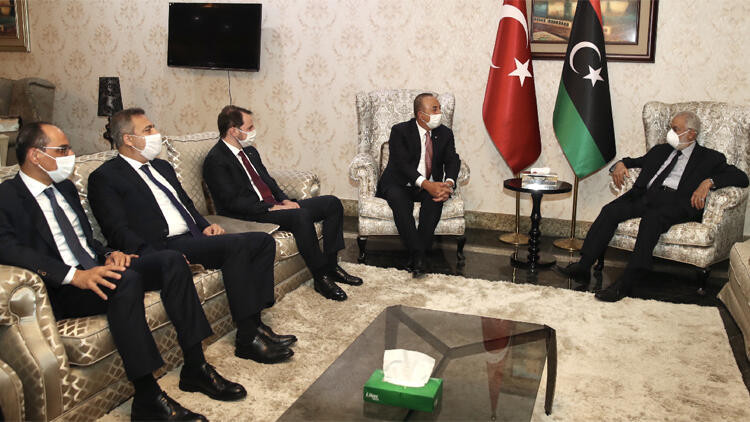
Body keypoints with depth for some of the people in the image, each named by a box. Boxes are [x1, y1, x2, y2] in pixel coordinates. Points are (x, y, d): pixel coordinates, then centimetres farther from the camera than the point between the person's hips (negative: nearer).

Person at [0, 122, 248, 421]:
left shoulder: (65, 187, 21)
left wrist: (107, 255, 1)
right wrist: (74, 275, -31)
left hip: (97, 270, 8)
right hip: (61, 292, -8)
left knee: (170, 260, -14)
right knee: (126, 280, -36)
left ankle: (195, 368, -13)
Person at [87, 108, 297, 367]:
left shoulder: (162, 167, 24)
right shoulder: (104, 178, -1)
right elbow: (118, 231, -11)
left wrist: (205, 226, 7)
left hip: (195, 237, 9)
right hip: (166, 247, -9)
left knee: (263, 241, -8)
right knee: (236, 245, -29)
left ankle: (255, 323, -11)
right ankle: (248, 339, -25)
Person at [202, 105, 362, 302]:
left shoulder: (250, 151, 17)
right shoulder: (215, 161, -11)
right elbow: (233, 201, -19)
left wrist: (285, 200, 1)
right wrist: (272, 208, -21)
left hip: (275, 205, 10)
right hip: (253, 216, -10)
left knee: (332, 203, -2)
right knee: (301, 216, -35)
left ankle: (331, 265, -1)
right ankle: (320, 277, -24)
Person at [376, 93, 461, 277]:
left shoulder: (445, 134, 9)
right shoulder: (400, 131, -6)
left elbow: (452, 161, -2)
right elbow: (401, 164, -18)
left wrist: (448, 184, -25)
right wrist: (426, 184, -32)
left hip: (430, 187, 3)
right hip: (399, 185, -3)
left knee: (436, 199, -32)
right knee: (399, 199, -36)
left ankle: (417, 254, -32)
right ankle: (418, 255, -38)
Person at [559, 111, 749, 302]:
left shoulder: (709, 157, 16)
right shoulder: (661, 150, 30)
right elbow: (637, 161, 39)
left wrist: (708, 182, -13)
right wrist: (621, 164, 13)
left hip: (677, 202, -5)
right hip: (647, 195, 5)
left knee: (652, 218, -38)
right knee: (610, 210, -24)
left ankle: (625, 283, -42)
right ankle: (584, 266, -28)